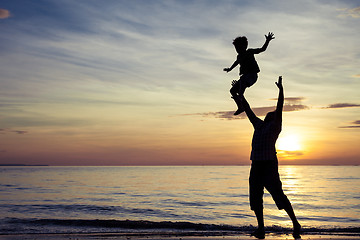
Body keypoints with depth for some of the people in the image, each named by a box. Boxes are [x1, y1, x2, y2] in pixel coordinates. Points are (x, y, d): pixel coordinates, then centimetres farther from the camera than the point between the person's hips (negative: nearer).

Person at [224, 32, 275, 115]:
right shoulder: (239, 56, 17)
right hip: (245, 76, 8)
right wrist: (230, 69, 55)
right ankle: (240, 107, 1)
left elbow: (262, 49, -7)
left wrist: (267, 41, -20)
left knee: (242, 80, -40)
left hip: (252, 75, -8)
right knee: (232, 90, 0)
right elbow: (236, 62, 40)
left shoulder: (249, 52, -1)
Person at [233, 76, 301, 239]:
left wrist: (281, 90, -18)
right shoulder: (259, 124, 20)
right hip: (256, 165, 7)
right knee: (255, 198, 4)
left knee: (278, 194, -10)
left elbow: (280, 108, -9)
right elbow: (248, 110, 27)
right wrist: (240, 95, 30)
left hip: (269, 164, -7)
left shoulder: (275, 126, 4)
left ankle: (295, 224, 2)